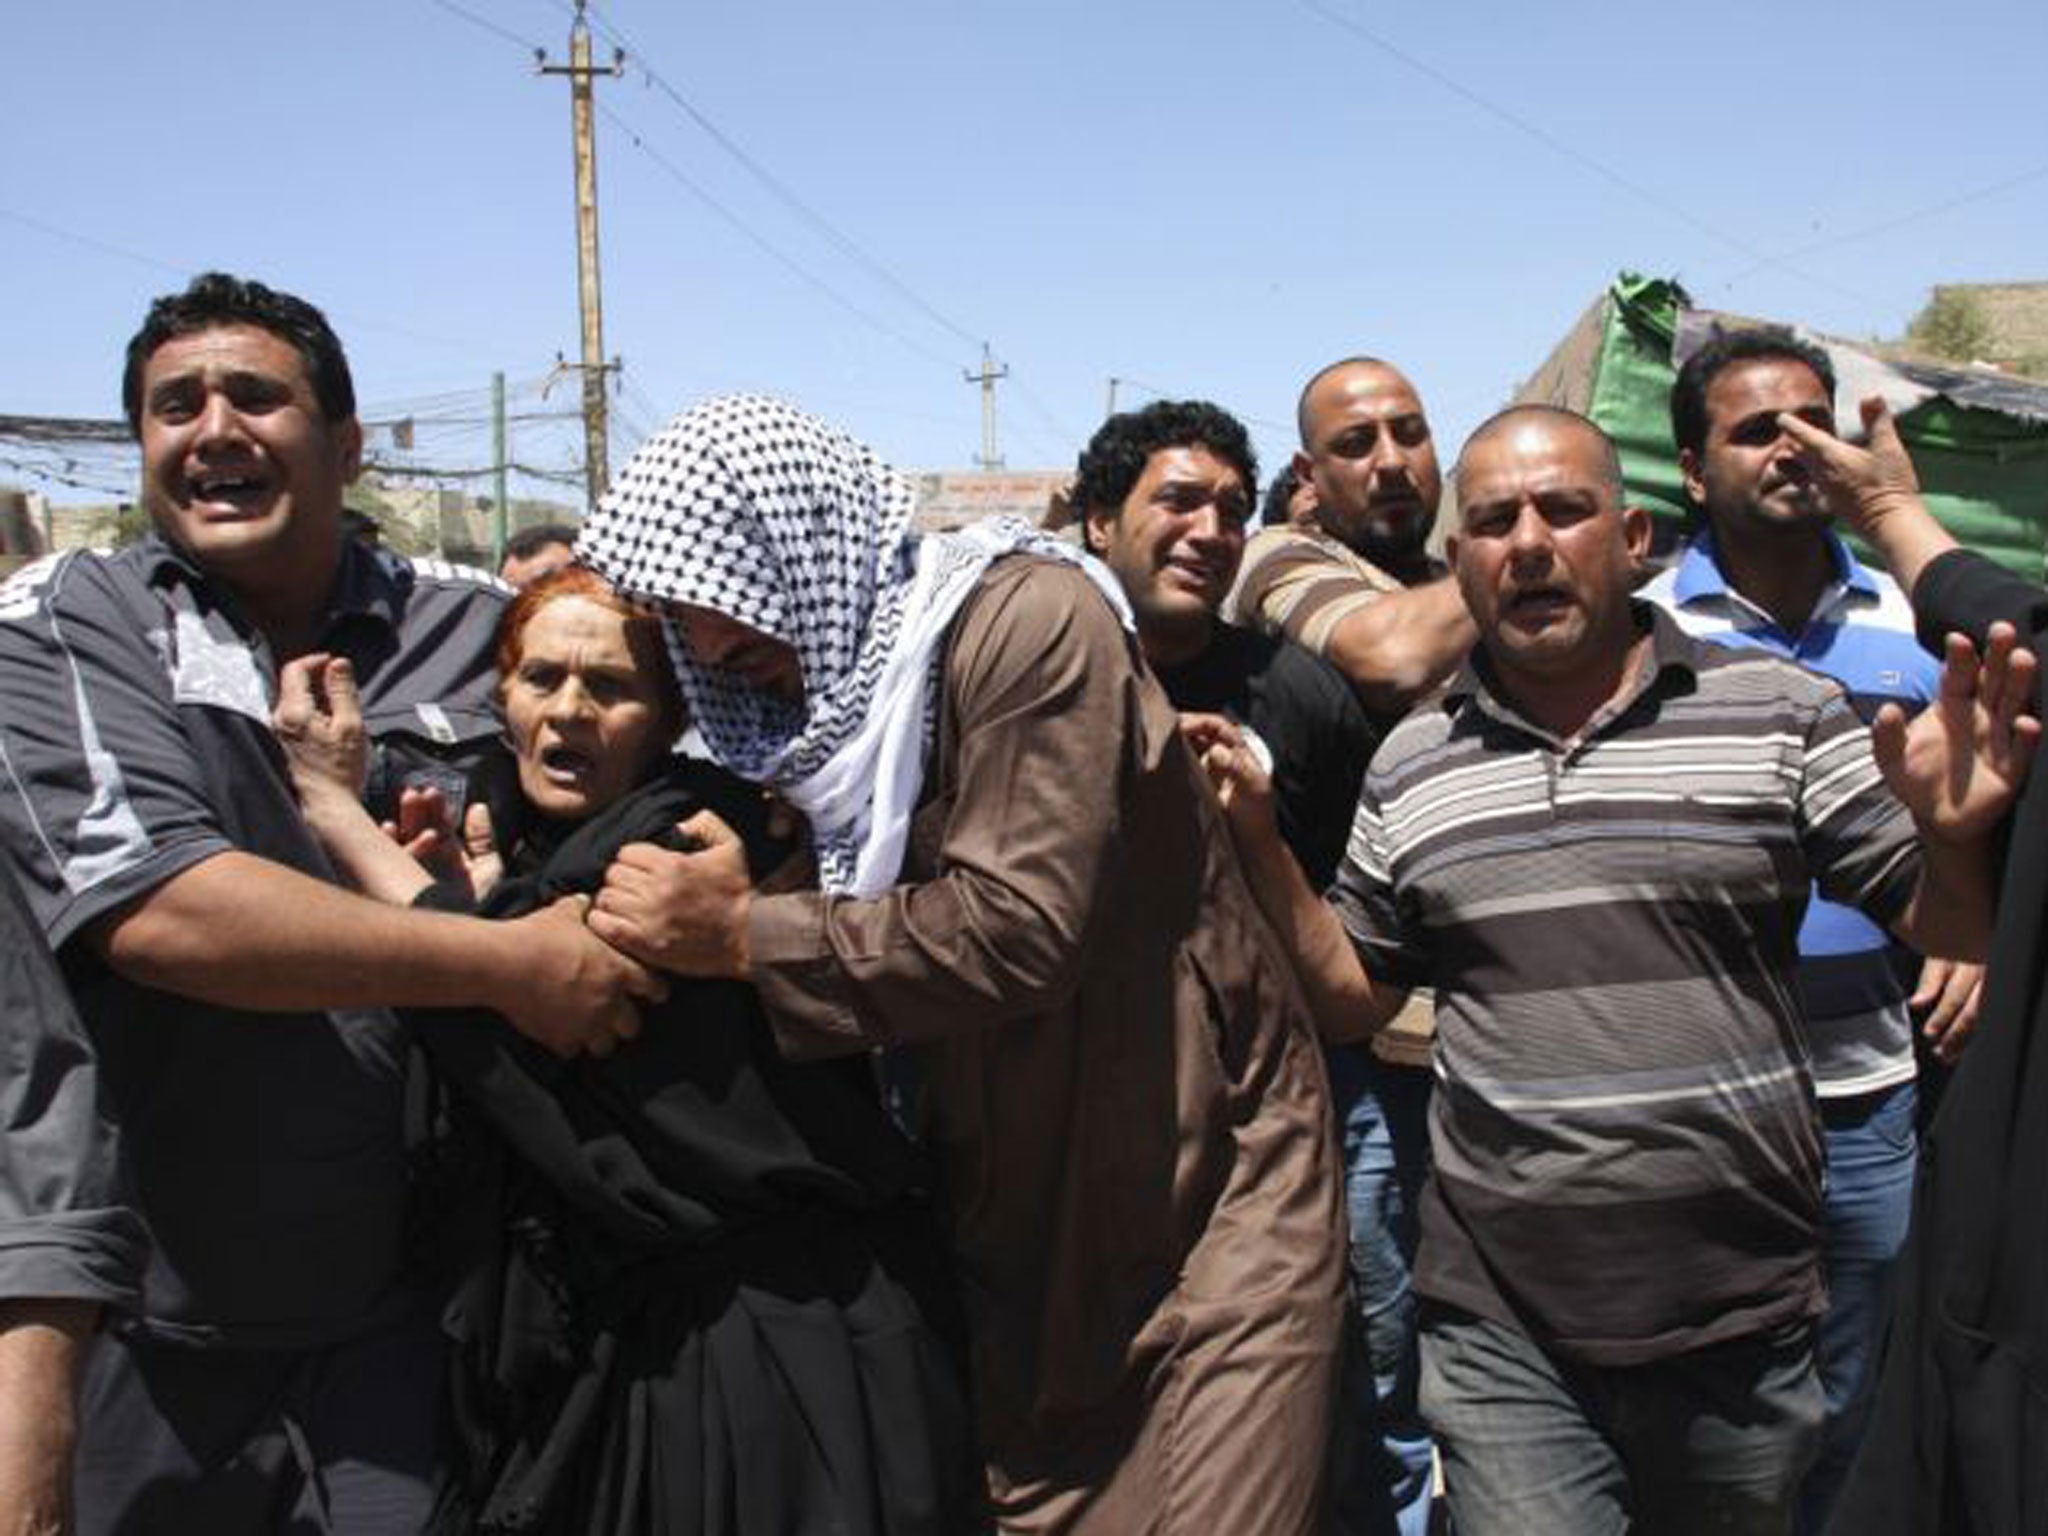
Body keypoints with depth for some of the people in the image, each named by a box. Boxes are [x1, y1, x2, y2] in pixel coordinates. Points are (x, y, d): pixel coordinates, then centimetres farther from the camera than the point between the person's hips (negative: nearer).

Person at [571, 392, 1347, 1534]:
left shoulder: (1026, 616, -16)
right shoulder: (824, 700, 6)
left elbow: (1017, 926, -26)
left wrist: (740, 935, -21)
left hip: (1206, 1188, -6)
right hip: (1016, 1217, 6)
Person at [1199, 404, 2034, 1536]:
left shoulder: (1782, 715, -1)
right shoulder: (1410, 766, 6)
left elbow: (1952, 929, 0)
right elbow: (1355, 991, 12)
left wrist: (1955, 834, -22)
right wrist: (1257, 843, -1)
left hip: (1742, 1316, 0)